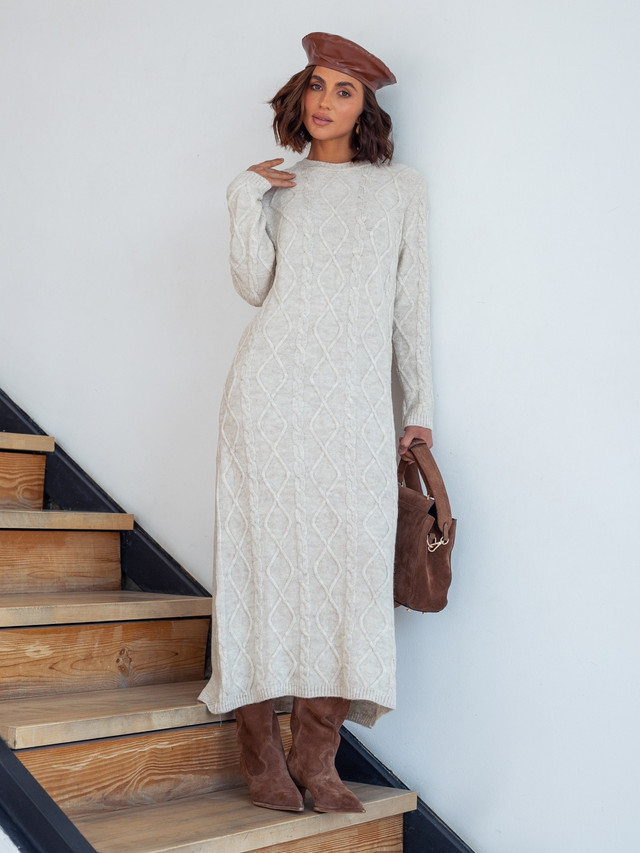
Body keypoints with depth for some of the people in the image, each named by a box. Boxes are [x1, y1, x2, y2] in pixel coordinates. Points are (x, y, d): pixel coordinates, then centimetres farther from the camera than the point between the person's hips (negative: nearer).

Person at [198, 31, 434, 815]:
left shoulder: (401, 189, 17)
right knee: (266, 548, -6)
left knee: (350, 558, -11)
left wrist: (420, 409, 10)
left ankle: (316, 755, -6)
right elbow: (254, 287, 3)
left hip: (356, 397, 0)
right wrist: (246, 197, -2)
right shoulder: (278, 188, 17)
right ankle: (261, 750, 0)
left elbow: (410, 305, 14)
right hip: (272, 383, 0)